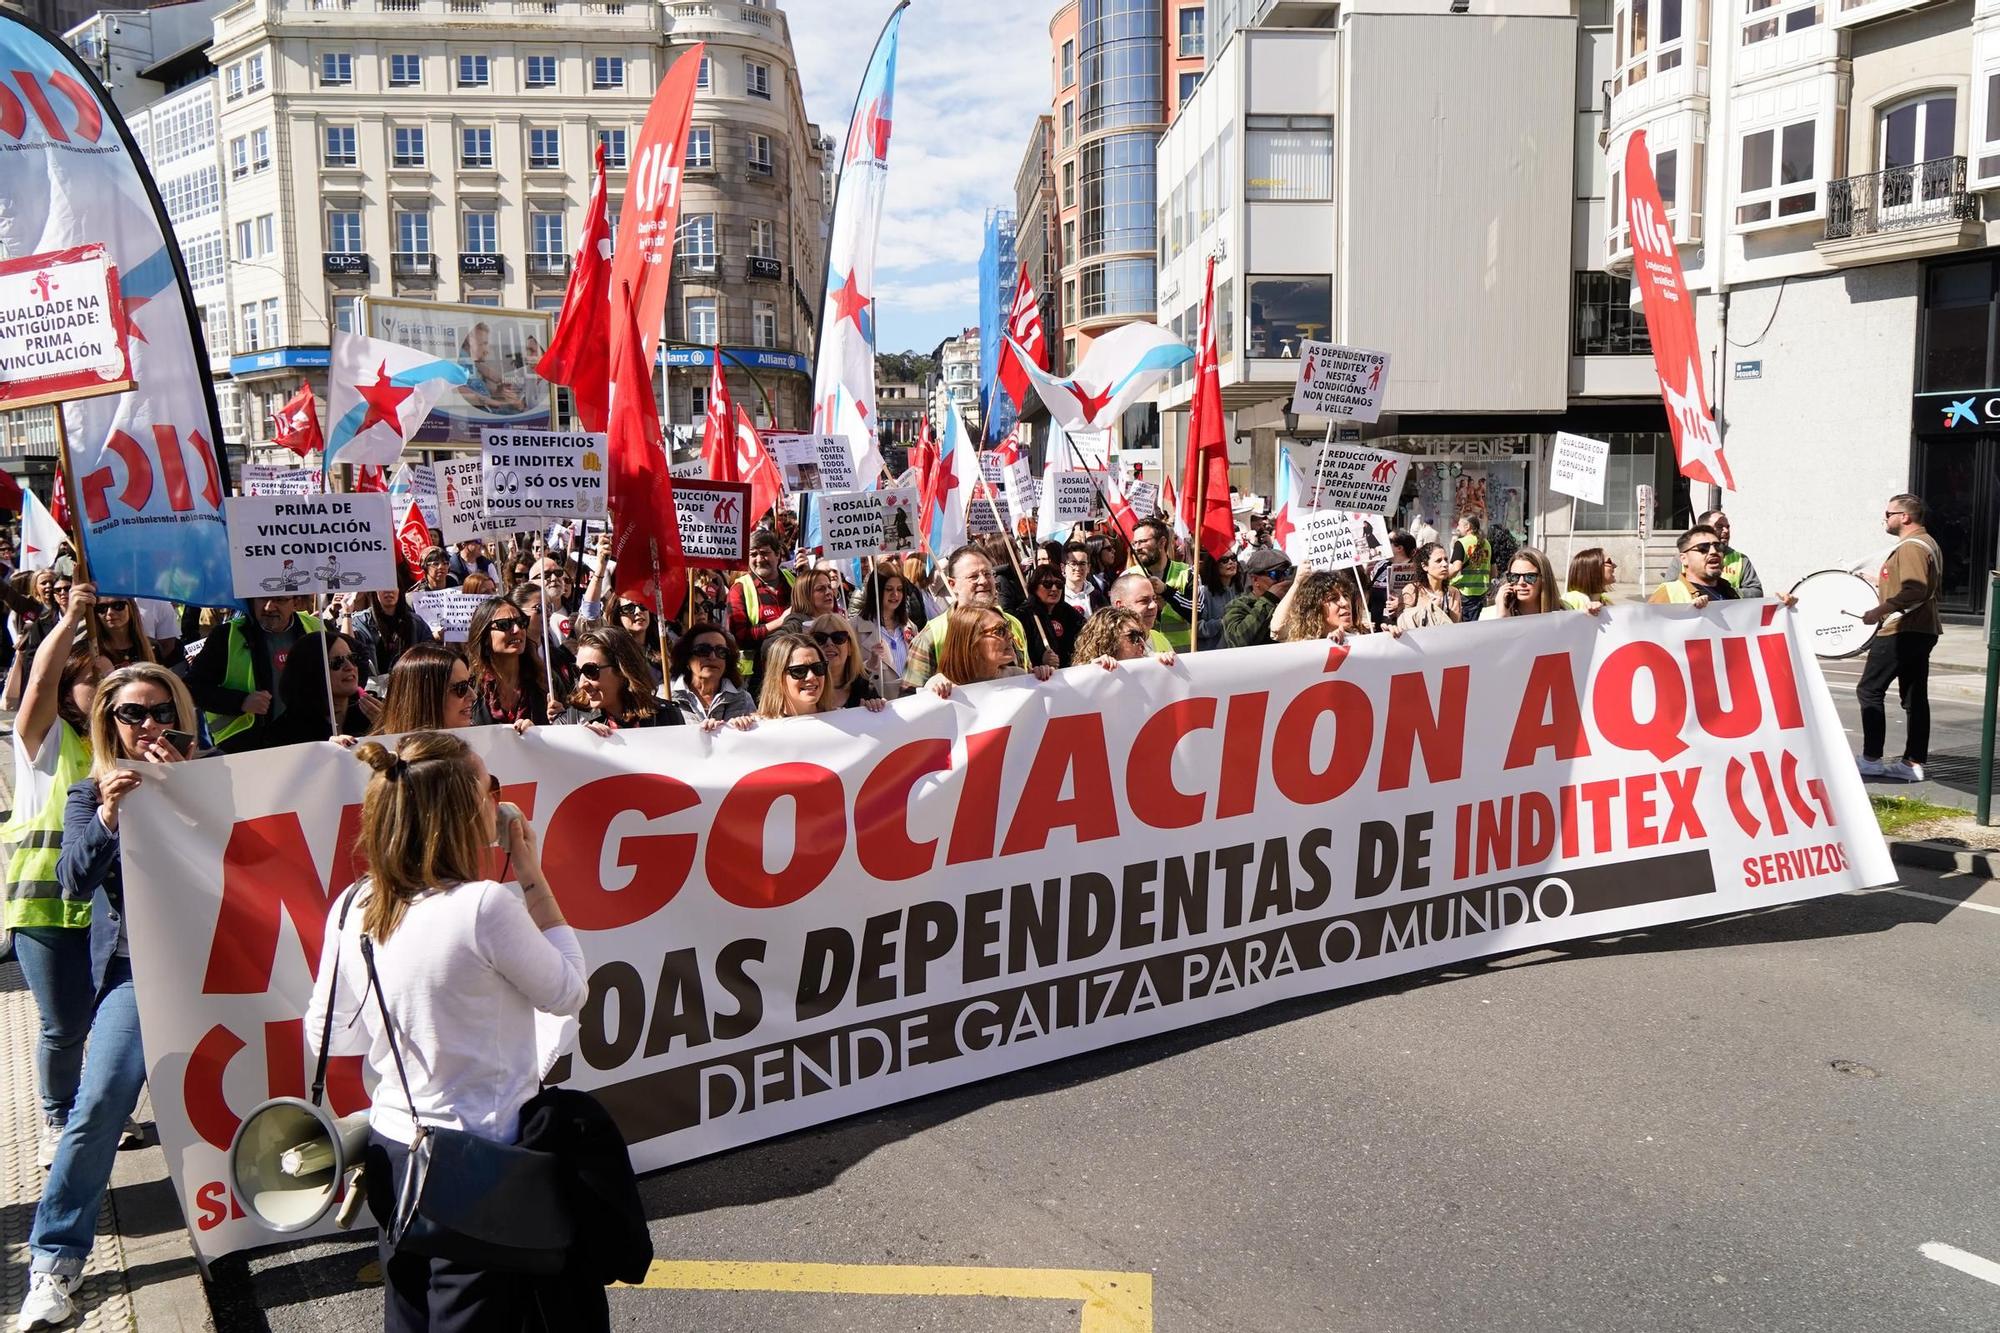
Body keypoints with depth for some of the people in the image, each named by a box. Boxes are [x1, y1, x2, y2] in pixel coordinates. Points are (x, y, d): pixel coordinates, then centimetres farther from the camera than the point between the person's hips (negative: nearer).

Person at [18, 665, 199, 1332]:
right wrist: (108, 818, -24)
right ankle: (55, 1256, -1)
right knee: (103, 1097, -14)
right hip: (132, 965, -1)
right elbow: (74, 882, -7)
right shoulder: (89, 794, 6)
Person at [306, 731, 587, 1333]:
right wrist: (534, 880, -6)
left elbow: (328, 1038, 8)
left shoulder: (353, 910, -4)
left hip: (391, 1149, 6)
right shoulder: (485, 906, -23)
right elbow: (569, 992, -7)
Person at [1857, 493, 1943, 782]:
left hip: (1902, 631, -11)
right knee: (1915, 697, 9)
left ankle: (1871, 759, -6)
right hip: (1922, 630, 11)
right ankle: (1914, 762, 10)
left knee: (1869, 690, -6)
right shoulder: (1927, 542, 19)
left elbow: (1914, 591, -26)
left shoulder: (1911, 547, -15)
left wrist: (1879, 610, -23)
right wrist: (1882, 583, 22)